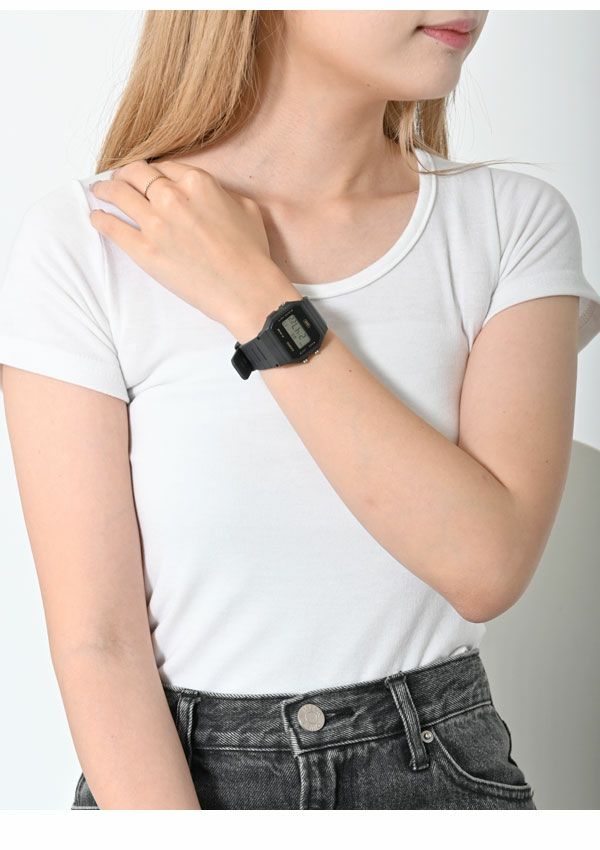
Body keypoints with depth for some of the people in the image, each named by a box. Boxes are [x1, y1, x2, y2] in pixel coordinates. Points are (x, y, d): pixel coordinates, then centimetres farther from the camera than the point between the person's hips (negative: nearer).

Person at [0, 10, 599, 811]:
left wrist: (260, 303, -21)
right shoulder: (86, 241, -14)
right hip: (175, 776, -1)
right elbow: (96, 641, -15)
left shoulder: (517, 221, -7)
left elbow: (489, 565, -19)